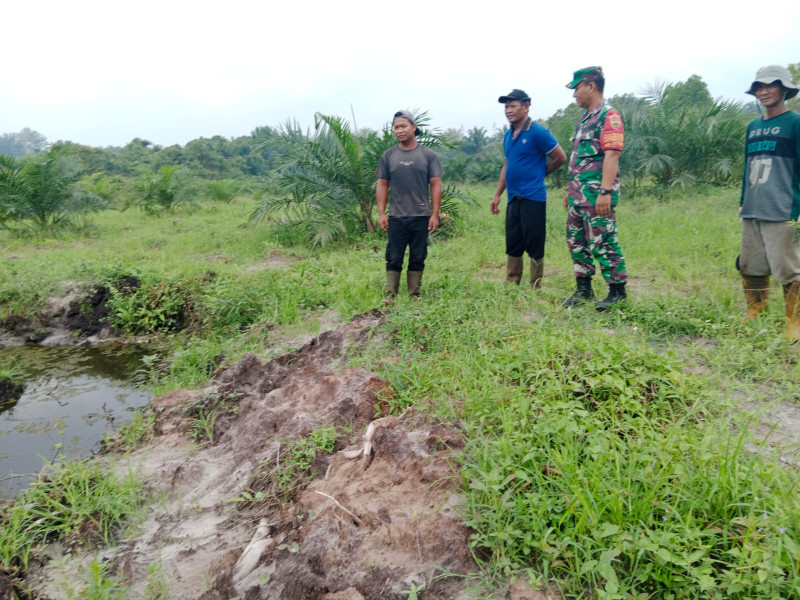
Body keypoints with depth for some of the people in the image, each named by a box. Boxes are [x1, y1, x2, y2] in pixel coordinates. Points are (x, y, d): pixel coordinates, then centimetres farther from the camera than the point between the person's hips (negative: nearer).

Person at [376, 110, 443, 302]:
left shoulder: (428, 155, 4)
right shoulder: (388, 156, 7)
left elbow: (435, 185, 2)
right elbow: (382, 185, 8)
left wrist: (435, 214, -4)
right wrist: (381, 213, 0)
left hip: (421, 216, 0)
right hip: (396, 217, 1)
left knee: (417, 259, 6)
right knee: (393, 259, 2)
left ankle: (414, 296, 15)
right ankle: (391, 295, 6)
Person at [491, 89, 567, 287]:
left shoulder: (537, 132, -9)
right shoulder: (508, 135, 14)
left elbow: (560, 157, -5)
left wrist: (538, 173, 5)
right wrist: (498, 194, 16)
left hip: (532, 198, -7)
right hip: (513, 198, 8)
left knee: (534, 248, -2)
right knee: (512, 247, 11)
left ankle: (536, 289, 7)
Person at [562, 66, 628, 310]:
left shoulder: (609, 116, -10)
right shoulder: (584, 119, 19)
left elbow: (611, 156, -19)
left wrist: (606, 191, -27)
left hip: (597, 194, -10)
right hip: (578, 194, 10)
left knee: (603, 242, -6)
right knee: (576, 241, 12)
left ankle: (617, 291, 5)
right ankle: (584, 289, 21)